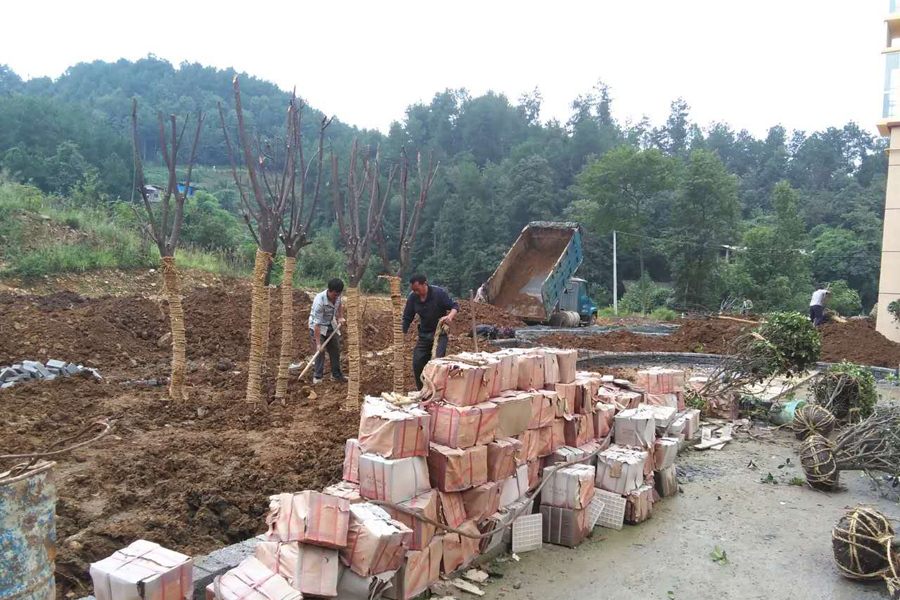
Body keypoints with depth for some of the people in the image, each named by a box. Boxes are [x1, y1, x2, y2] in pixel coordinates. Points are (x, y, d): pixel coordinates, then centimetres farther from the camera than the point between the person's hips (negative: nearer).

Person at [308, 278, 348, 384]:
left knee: (335, 350, 10)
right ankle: (317, 376, -4)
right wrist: (318, 343, -34)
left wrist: (340, 317, 2)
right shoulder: (319, 301, -36)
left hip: (331, 326, 7)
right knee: (320, 351, -14)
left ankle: (336, 374, 22)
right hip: (318, 327, -7)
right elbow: (317, 324, -35)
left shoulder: (337, 295, -17)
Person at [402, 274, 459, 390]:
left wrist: (450, 317, -35)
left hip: (439, 333, -4)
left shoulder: (439, 293, -18)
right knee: (417, 363, 3)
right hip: (423, 334, 5)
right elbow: (407, 318, 1)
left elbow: (455, 306, -13)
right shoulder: (412, 297, -7)